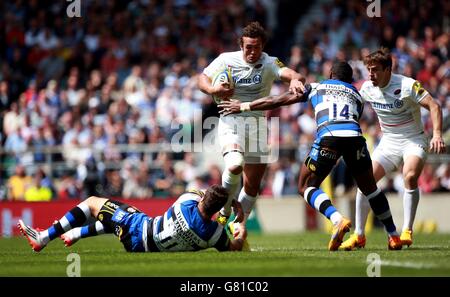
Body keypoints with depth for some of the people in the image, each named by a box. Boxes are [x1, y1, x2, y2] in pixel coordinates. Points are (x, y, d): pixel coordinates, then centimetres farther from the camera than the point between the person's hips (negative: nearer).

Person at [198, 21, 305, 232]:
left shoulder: (269, 64, -5)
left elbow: (288, 73, -22)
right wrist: (213, 90, -16)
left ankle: (238, 227, 20)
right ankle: (224, 212, -6)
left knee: (253, 184, 3)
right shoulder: (226, 60, -1)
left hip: (258, 124, 2)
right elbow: (202, 79, 7)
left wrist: (295, 79, -48)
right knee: (234, 165, -29)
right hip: (230, 121, -2)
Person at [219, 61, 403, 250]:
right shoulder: (356, 94, 33)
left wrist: (244, 107, 33)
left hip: (328, 136, -3)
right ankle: (393, 237, 22)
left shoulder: (316, 87, 27)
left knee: (306, 187, 11)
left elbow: (278, 101, 26)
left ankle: (338, 220, -14)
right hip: (354, 136, 3)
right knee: (369, 187, 23)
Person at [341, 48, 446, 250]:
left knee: (410, 176, -31)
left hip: (413, 141, -5)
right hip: (388, 142, 5)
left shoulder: (407, 85, -20)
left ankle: (407, 232, -22)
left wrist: (437, 134, -36)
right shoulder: (368, 88, -2)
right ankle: (359, 235, 3)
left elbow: (433, 106, -24)